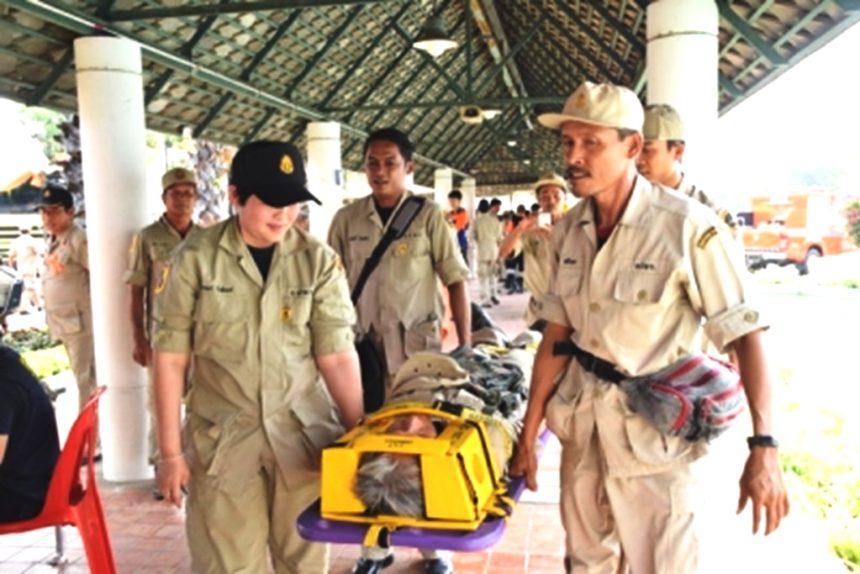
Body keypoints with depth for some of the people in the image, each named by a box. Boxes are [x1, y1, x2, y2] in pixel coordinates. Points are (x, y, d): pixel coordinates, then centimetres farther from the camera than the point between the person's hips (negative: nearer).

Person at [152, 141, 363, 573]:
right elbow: (171, 357, -1)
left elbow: (337, 356, -4)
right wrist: (169, 450, -1)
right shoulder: (195, 259, -5)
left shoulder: (319, 261, -3)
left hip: (304, 435, 1)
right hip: (222, 440, -1)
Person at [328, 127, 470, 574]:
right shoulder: (347, 219, 3)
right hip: (363, 346, 2)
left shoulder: (428, 216, -3)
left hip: (419, 346, -2)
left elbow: (456, 280, -1)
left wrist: (465, 345, -4)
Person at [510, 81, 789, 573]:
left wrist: (764, 446, -22)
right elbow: (556, 335, 5)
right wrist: (529, 433, 7)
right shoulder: (568, 230, 1)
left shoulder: (687, 225, -17)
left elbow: (745, 335, -15)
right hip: (580, 423, 6)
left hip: (652, 429, -5)